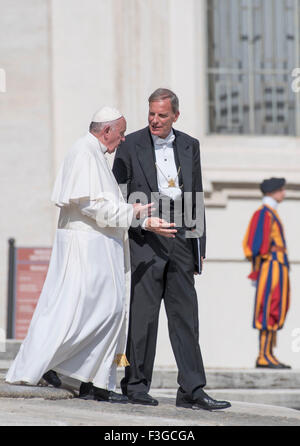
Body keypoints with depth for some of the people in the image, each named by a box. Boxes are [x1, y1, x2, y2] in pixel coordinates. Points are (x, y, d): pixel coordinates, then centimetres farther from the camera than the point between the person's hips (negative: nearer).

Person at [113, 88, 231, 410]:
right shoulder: (130, 146, 0)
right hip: (145, 239, -4)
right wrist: (146, 222, -15)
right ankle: (136, 386, 6)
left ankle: (191, 391, 1)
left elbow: (195, 199, 15)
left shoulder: (189, 146, 11)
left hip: (180, 239, 4)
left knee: (185, 316, 1)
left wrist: (200, 247, 12)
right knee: (143, 314, -3)